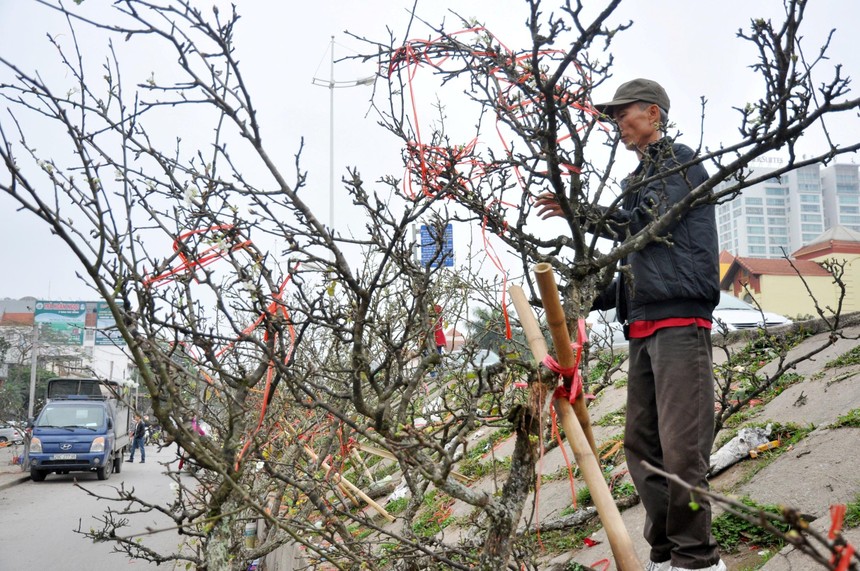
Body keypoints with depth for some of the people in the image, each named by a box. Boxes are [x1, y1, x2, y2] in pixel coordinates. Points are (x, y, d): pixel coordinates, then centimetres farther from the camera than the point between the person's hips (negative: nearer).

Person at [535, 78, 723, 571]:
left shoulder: (681, 160, 2)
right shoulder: (641, 179, 26)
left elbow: (646, 222, -12)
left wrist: (583, 211, 0)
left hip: (679, 321, -9)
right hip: (643, 327, 9)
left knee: (681, 447, -12)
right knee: (642, 446, 7)